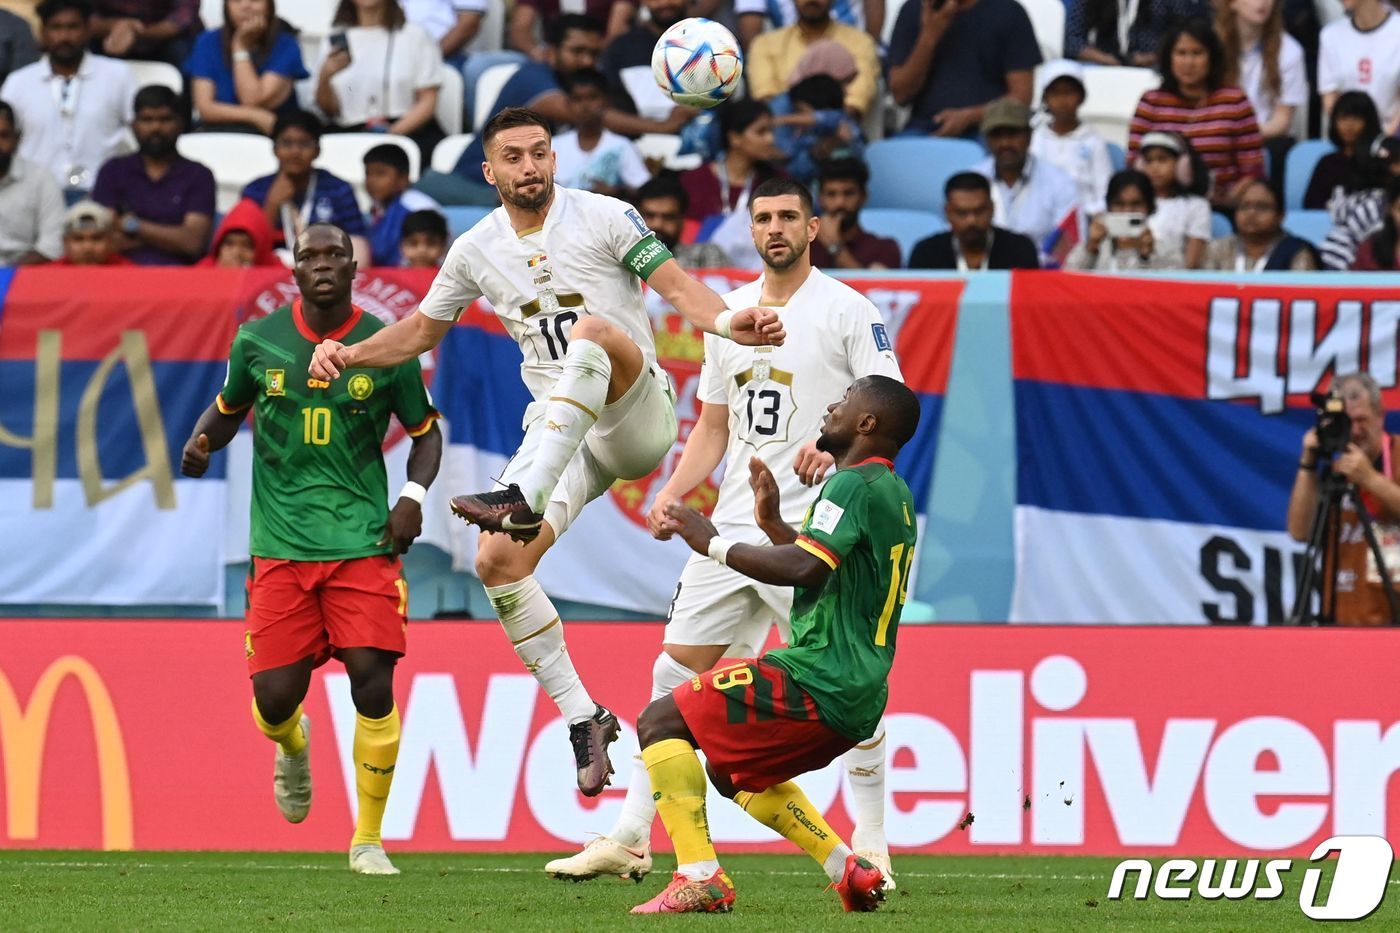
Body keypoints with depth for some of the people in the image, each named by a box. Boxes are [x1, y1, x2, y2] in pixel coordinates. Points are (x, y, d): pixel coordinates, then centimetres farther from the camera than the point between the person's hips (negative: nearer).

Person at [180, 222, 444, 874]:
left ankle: (368, 840, 2)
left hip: (363, 543, -1)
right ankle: (293, 747, 36)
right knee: (274, 697, -4)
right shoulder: (257, 342, 3)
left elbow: (425, 430, 13)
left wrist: (413, 495, -4)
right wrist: (203, 440, -2)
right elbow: (228, 408, 20)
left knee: (372, 680, -13)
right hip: (281, 545, 1)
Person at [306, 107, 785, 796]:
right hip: (560, 431, 5)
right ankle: (583, 719, -3)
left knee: (594, 329, -36)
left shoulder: (605, 218, -5)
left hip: (637, 414, -5)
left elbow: (676, 286, -11)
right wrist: (349, 355, 5)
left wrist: (729, 322, -31)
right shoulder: (476, 250, 8)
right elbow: (422, 330, 21)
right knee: (497, 562, -14)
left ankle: (519, 499, -48)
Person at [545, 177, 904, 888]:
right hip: (735, 525, 6)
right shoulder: (728, 314, 16)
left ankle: (871, 845, 2)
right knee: (676, 673, 4)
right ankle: (630, 839, 9)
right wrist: (672, 494, 7)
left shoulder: (848, 310, -2)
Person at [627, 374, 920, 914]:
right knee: (735, 771, 28)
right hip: (857, 700, 10)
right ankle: (848, 870, 16)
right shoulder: (896, 495, 18)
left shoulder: (854, 485, -12)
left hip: (819, 682, -10)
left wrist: (715, 545, -16)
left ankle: (699, 876, -18)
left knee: (661, 721, -7)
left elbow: (805, 568, -26)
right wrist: (773, 524, 23)